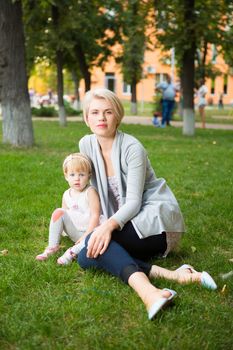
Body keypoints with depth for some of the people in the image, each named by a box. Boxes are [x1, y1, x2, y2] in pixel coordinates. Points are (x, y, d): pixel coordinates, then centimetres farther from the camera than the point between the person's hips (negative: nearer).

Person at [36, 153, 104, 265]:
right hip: (74, 232, 5)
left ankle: (73, 252, -29)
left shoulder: (90, 192, -14)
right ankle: (52, 247, -13)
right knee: (58, 212, -15)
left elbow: (95, 216, -19)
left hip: (90, 230, -4)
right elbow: (63, 217, 9)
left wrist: (86, 235, -25)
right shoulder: (66, 195, 3)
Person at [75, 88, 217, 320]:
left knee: (96, 243, -30)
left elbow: (134, 202, -21)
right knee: (86, 257, -19)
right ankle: (165, 274, -31)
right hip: (127, 222, 7)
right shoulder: (86, 144, 3)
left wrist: (109, 225, -38)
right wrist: (99, 225, 5)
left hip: (157, 219, -7)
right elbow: (96, 191, 13)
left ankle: (146, 291, -52)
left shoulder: (132, 148, -16)